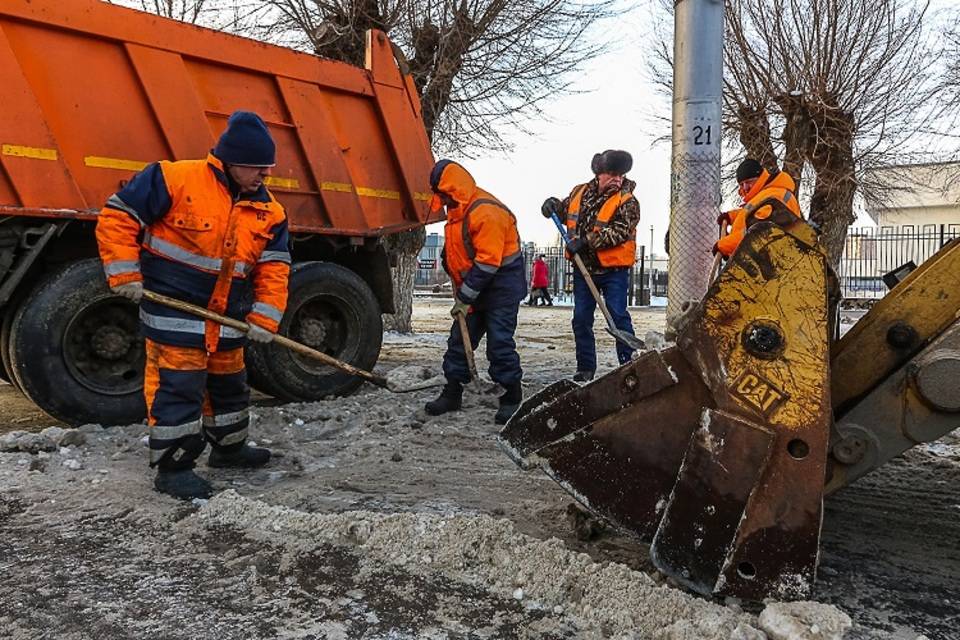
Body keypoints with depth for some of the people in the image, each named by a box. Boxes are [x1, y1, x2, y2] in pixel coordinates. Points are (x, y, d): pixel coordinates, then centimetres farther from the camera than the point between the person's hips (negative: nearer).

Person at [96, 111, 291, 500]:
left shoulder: (268, 211, 1)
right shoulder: (174, 180, -15)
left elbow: (274, 268, 0)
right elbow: (117, 216, -11)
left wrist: (265, 317, -9)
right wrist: (124, 274, -15)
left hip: (227, 319, 7)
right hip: (173, 313, -6)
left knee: (229, 384, 19)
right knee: (178, 388, -4)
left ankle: (229, 447, 40)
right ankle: (172, 467, 10)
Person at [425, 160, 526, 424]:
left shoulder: (486, 211, -23)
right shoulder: (457, 209, 8)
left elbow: (487, 262, -25)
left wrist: (465, 298, -20)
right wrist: (460, 291, 9)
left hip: (501, 285, -9)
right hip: (473, 286, 9)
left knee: (499, 342, -7)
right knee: (459, 339, 8)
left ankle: (512, 398, 5)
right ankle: (452, 393, 17)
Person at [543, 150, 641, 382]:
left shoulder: (627, 201, -9)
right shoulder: (579, 192, 7)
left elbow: (620, 232, -22)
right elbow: (564, 211, 25)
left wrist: (586, 241, -26)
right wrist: (553, 205, 2)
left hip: (613, 270, -5)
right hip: (584, 268, 5)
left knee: (618, 316, -6)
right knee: (581, 319, 7)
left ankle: (628, 363, 6)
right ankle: (586, 367, 17)